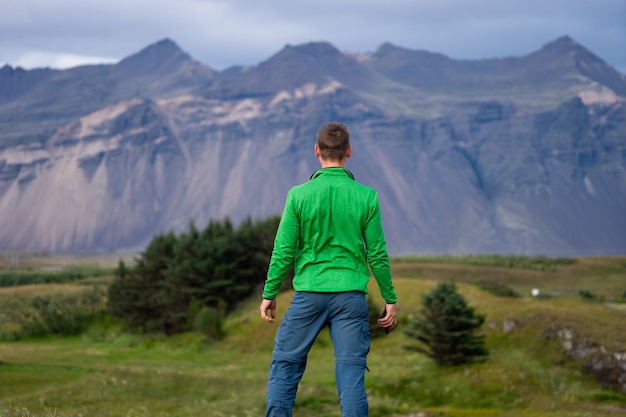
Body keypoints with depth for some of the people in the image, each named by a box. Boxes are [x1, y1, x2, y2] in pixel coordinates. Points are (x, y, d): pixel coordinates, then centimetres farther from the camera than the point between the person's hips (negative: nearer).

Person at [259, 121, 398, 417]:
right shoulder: (366, 196, -2)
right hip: (351, 295, 0)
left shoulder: (299, 195, -4)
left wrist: (269, 294, 8)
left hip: (309, 294, 0)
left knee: (284, 366, 11)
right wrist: (390, 299, 9)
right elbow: (377, 254, 0)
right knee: (351, 373, 2)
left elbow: (283, 251, -2)